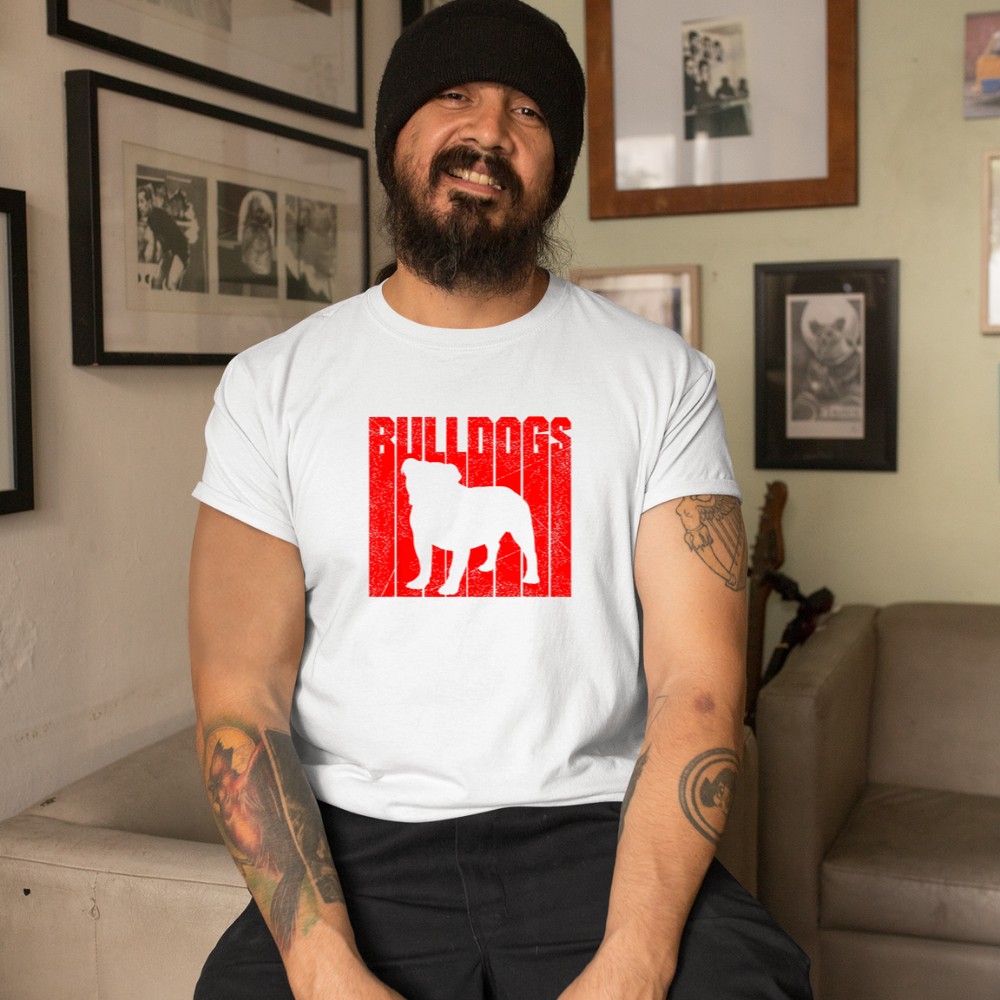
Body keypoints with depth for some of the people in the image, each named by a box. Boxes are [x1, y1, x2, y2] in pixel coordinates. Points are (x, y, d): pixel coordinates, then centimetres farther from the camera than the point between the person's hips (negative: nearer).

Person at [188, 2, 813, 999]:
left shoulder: (661, 375, 3)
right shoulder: (273, 384, 4)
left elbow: (696, 684, -5)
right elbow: (241, 700, -2)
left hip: (596, 832, 0)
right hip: (358, 846, 0)